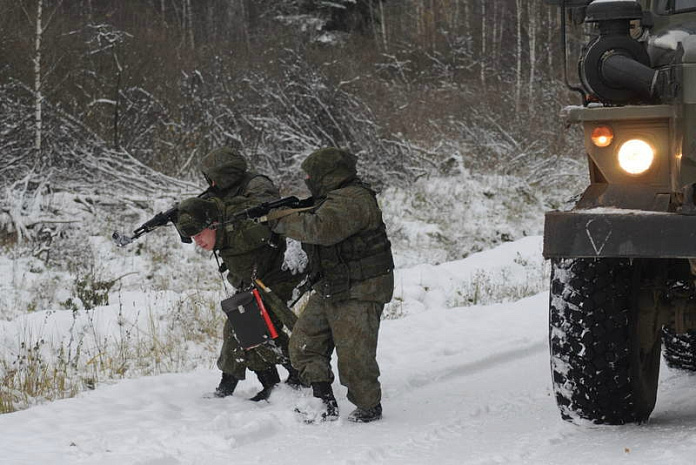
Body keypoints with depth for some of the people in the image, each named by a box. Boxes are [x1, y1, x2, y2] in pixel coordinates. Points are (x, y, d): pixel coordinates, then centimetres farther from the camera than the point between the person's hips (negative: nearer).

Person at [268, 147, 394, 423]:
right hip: (329, 291, 10)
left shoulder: (353, 201, -20)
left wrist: (281, 223, -22)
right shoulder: (334, 199, 14)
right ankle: (325, 405, 8)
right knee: (304, 345, 6)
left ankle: (369, 408, 14)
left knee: (354, 356, -4)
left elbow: (321, 228, -33)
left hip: (358, 293, -10)